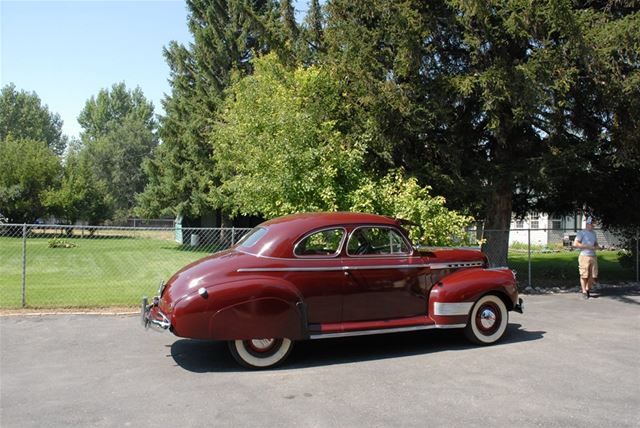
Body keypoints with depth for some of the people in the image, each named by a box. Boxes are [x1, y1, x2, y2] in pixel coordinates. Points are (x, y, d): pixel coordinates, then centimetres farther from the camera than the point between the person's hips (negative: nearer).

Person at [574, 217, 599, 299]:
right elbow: (575, 244, -14)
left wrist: (596, 247, 1)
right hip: (584, 256, -6)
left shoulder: (593, 233, 17)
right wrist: (587, 247, -15)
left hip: (593, 256, 6)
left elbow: (596, 244, 26)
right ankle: (584, 292, 6)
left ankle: (588, 289, 21)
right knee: (584, 275, -3)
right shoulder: (581, 233, -5)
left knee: (593, 275, 4)